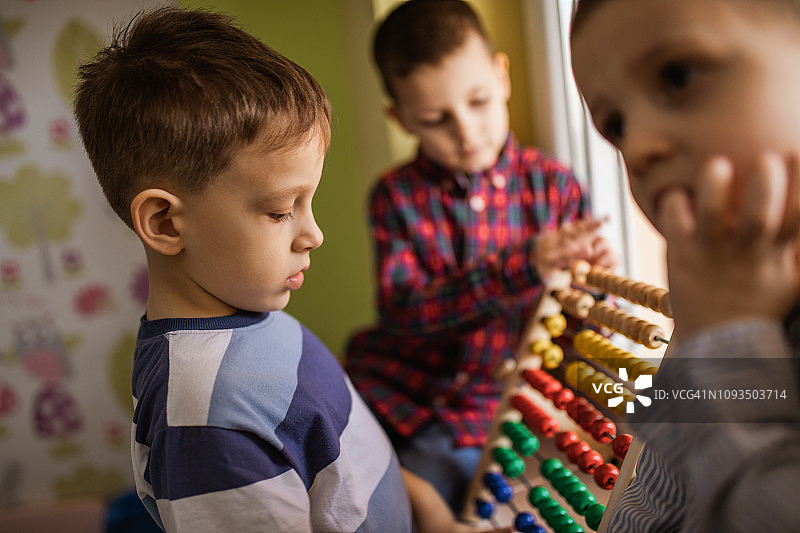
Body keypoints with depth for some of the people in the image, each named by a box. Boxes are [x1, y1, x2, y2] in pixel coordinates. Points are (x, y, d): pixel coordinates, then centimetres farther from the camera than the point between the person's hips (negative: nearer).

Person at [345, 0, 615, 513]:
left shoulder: (552, 183, -2)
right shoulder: (396, 197, -3)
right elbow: (402, 312, -17)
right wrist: (522, 267, -26)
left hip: (487, 415, 0)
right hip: (395, 403, 1)